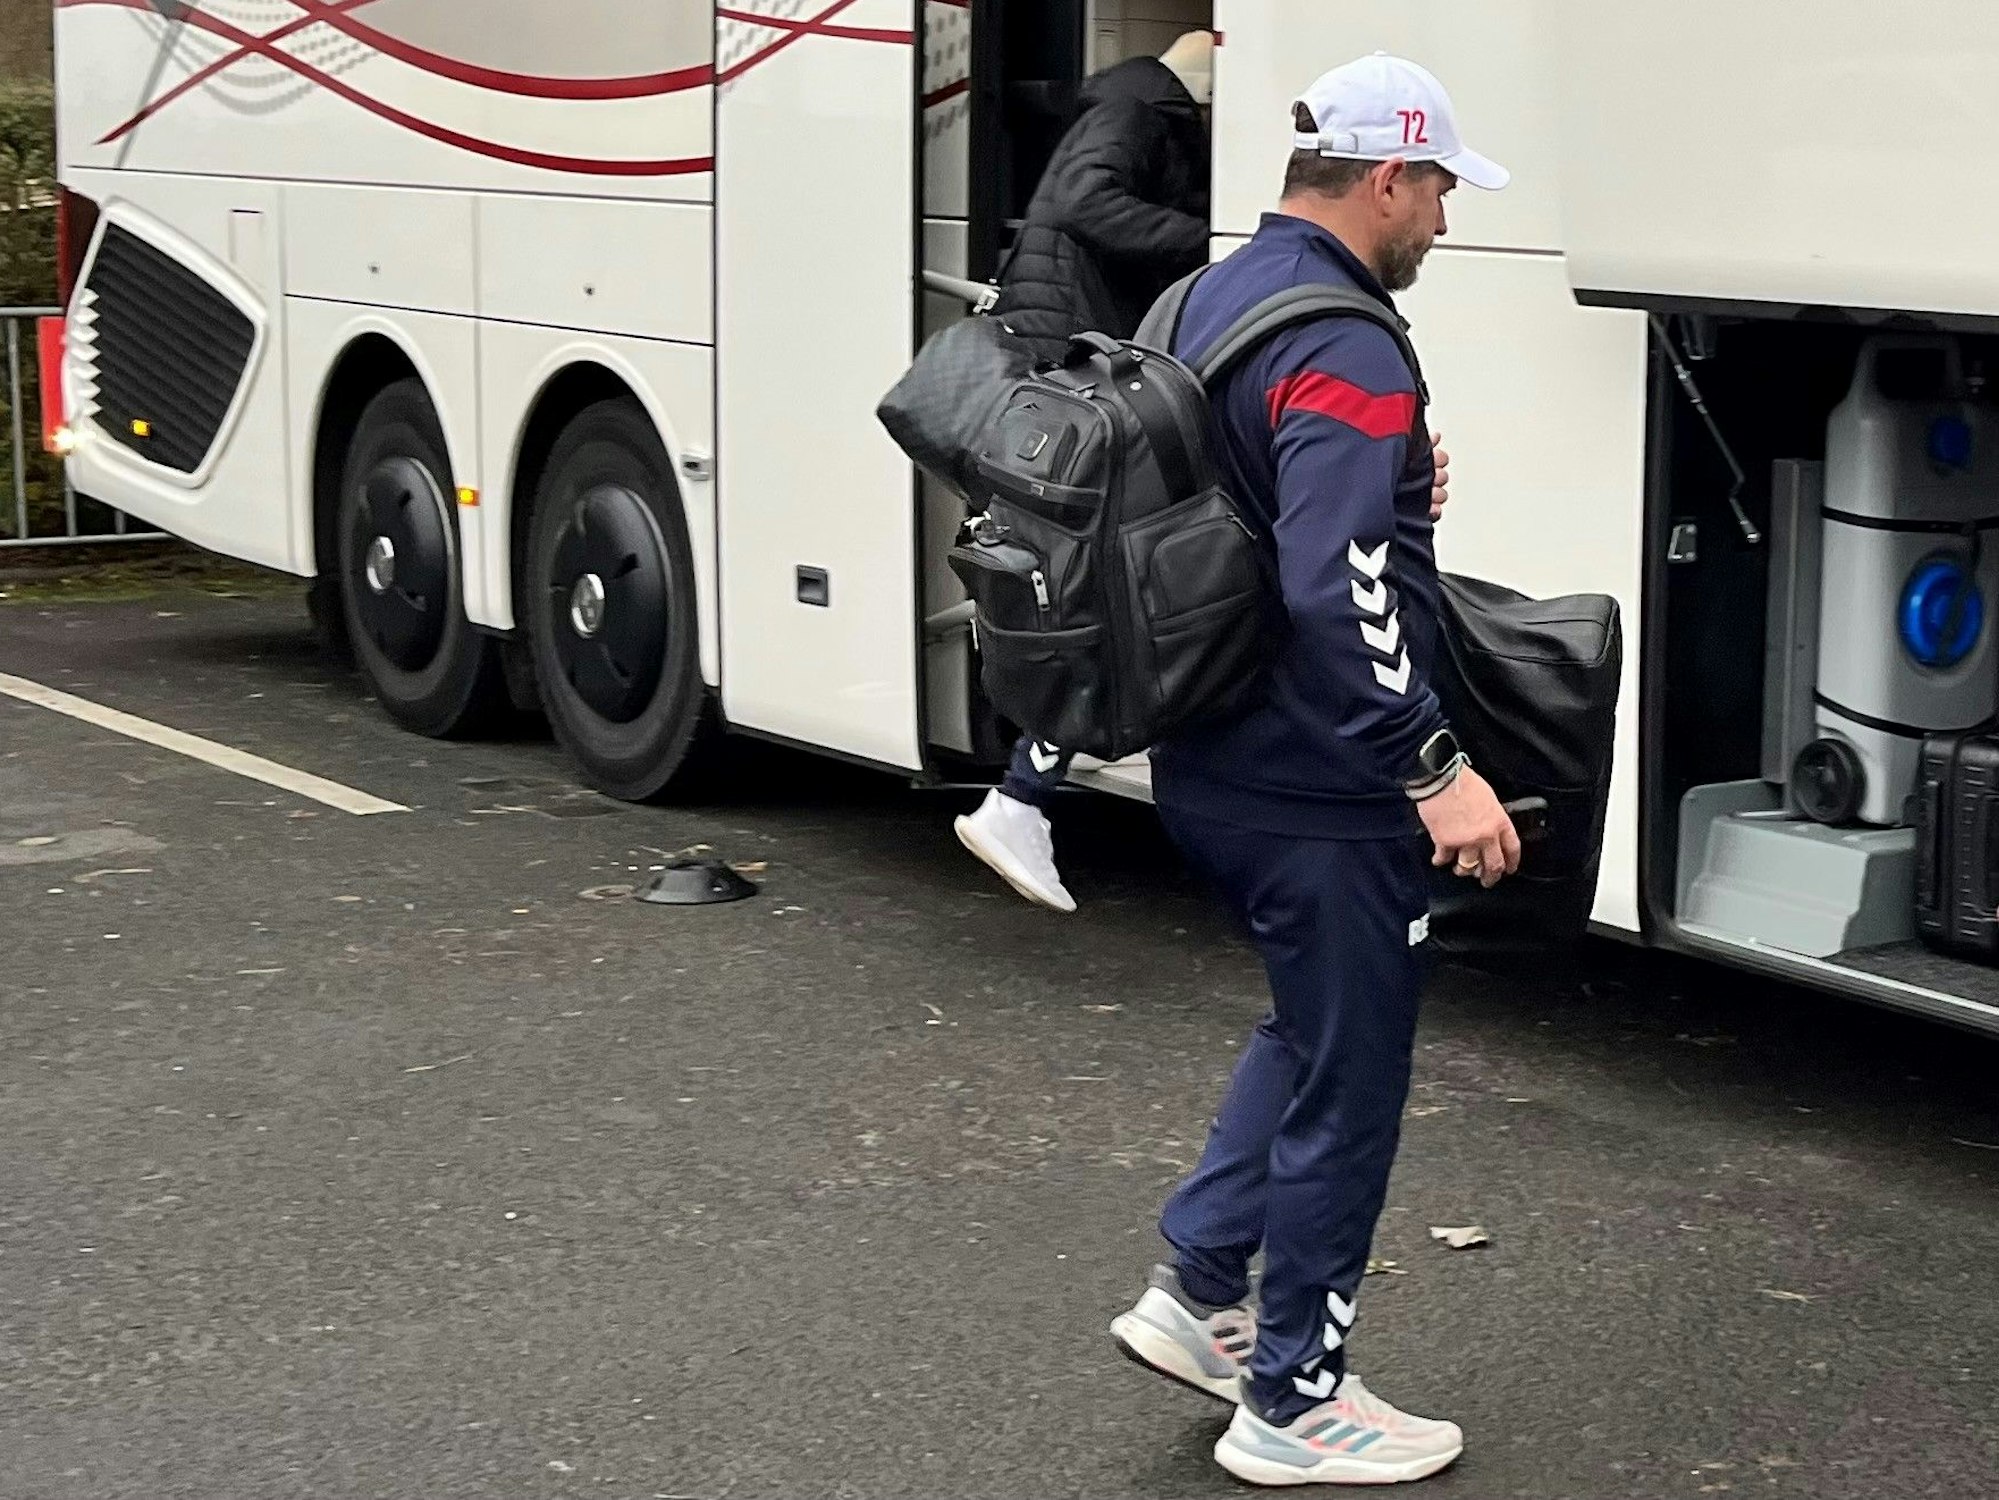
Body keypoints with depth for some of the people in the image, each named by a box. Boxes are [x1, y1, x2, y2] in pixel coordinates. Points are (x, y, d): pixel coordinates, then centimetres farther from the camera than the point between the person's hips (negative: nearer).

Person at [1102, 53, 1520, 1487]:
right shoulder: (1346, 356, -22)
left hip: (1214, 765, 9)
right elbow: (1337, 599, -31)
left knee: (1315, 1028, 27)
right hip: (1321, 792, -9)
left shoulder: (1208, 301, 8)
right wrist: (1438, 770, -29)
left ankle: (1198, 1286, 28)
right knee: (1347, 1087, 5)